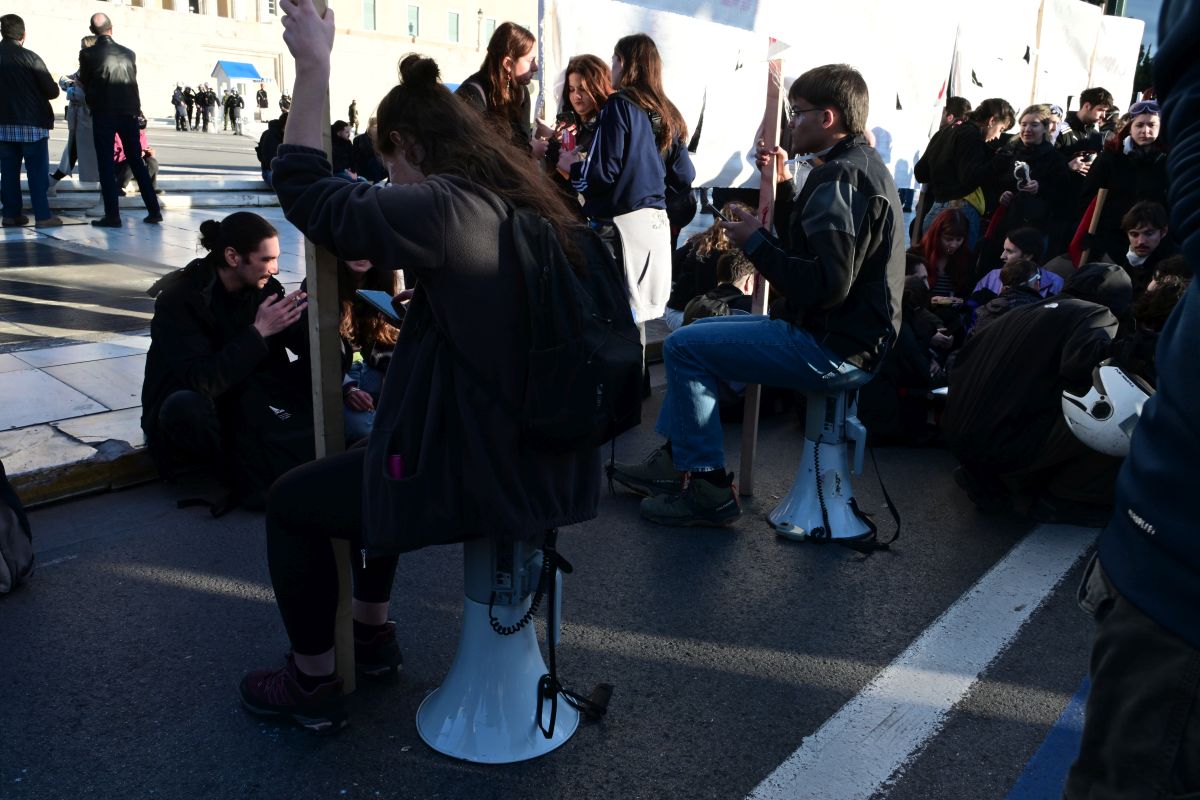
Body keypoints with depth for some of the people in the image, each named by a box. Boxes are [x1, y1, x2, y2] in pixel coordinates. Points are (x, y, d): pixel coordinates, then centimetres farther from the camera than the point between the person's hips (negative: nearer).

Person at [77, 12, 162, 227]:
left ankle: (112, 215, -4)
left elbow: (84, 84, 7)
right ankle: (154, 211, 7)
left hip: (103, 114, -3)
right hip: (129, 113, 3)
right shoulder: (128, 53, 3)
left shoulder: (87, 54, -5)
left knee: (106, 165, 1)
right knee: (136, 161, 10)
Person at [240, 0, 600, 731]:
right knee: (376, 458, 34)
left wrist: (313, 66, -7)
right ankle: (373, 634, 46)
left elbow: (305, 192, -13)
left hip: (482, 479, -9)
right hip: (551, 466, 9)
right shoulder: (533, 202, 6)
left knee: (291, 502, 14)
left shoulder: (446, 208, -21)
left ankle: (313, 685, 28)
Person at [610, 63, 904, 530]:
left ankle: (708, 489, -2)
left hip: (834, 350, -11)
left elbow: (827, 286, -29)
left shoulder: (839, 178, -20)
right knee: (700, 329, 19)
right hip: (851, 333, 11)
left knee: (684, 347, -10)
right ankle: (676, 460, 22)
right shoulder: (865, 164, 14)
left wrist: (756, 243, -16)